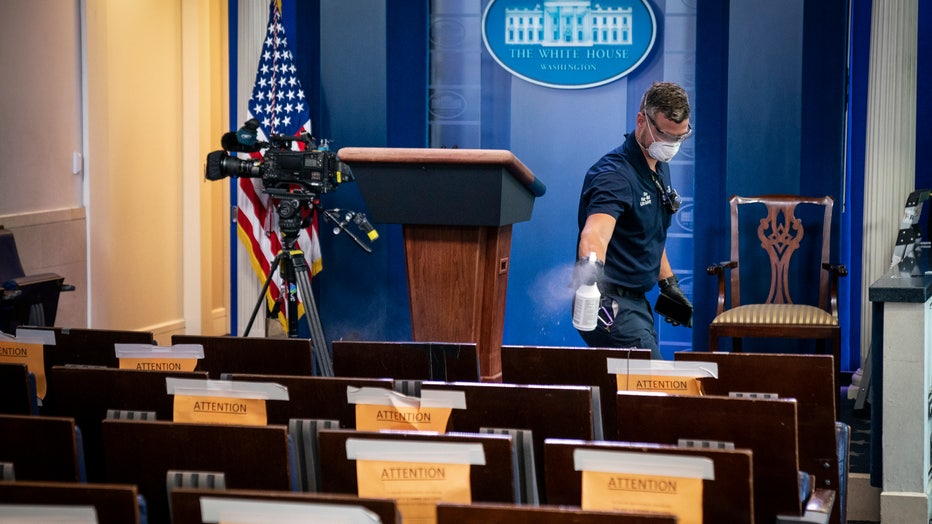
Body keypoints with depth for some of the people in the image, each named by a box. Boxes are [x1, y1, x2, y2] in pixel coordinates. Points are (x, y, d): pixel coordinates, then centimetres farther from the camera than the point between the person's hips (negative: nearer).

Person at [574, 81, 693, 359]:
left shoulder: (660, 167, 11)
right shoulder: (615, 174, -20)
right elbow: (594, 232, -39)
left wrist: (668, 283, 24)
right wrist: (591, 265, -58)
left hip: (637, 303, 10)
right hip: (612, 304, -10)